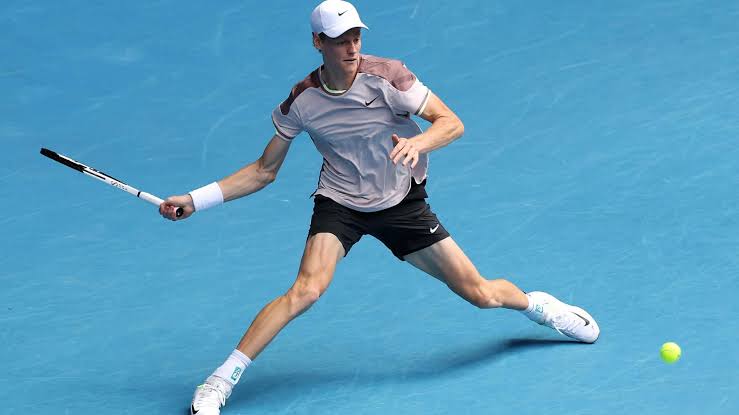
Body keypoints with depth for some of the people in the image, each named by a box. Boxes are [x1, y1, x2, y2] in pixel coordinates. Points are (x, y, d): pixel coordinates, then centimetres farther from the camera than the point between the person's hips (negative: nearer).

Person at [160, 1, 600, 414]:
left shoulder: (386, 75, -18)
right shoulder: (300, 101, -12)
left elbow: (452, 123, -17)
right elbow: (264, 171, -1)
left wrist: (416, 143, -39)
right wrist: (195, 200, -8)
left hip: (402, 203, 0)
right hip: (340, 203, 0)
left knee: (481, 294, -1)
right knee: (307, 288, -26)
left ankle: (536, 305, 34)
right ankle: (221, 380, -19)